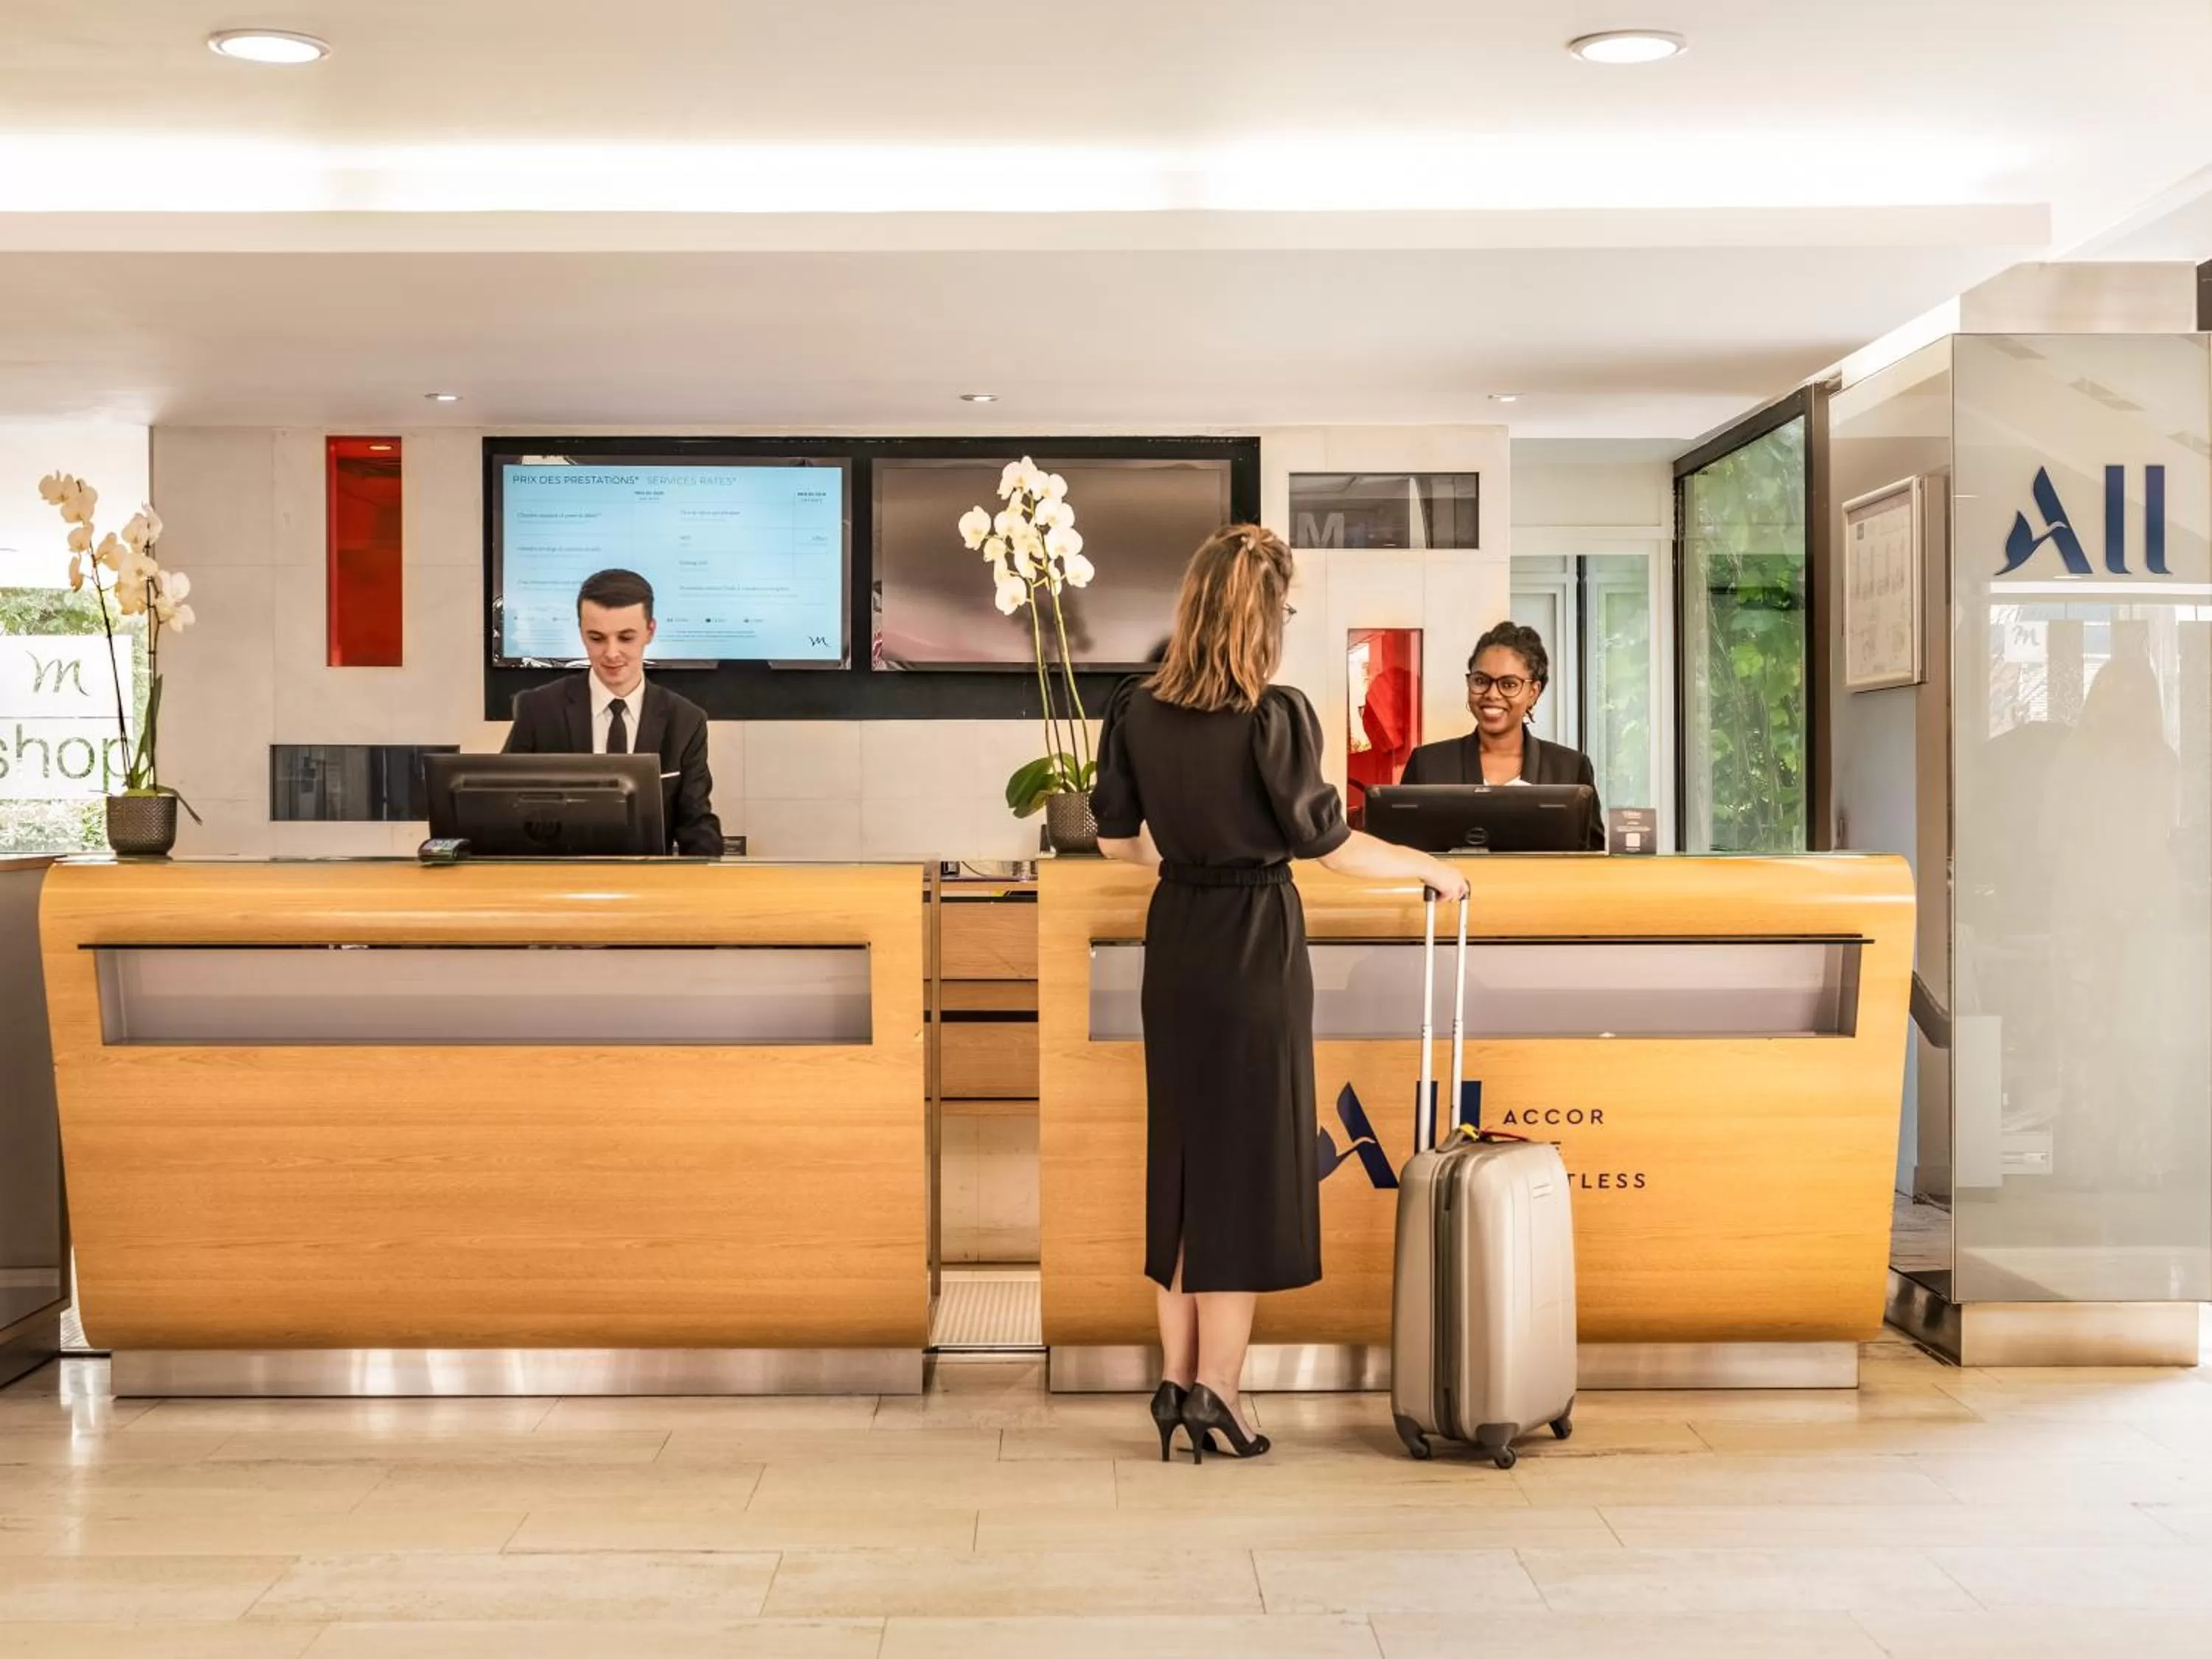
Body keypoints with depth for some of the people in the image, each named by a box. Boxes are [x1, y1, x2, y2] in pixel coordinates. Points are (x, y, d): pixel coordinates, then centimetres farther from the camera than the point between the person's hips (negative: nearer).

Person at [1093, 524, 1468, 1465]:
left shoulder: (1137, 711, 1)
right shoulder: (1275, 717, -15)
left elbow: (1116, 840, 9)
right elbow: (1329, 844, -12)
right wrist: (1431, 869, 3)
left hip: (1176, 945, 5)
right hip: (1255, 947, -5)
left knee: (1181, 1155, 14)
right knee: (1248, 1160, 3)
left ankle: (1177, 1380, 19)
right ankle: (1215, 1391, 7)